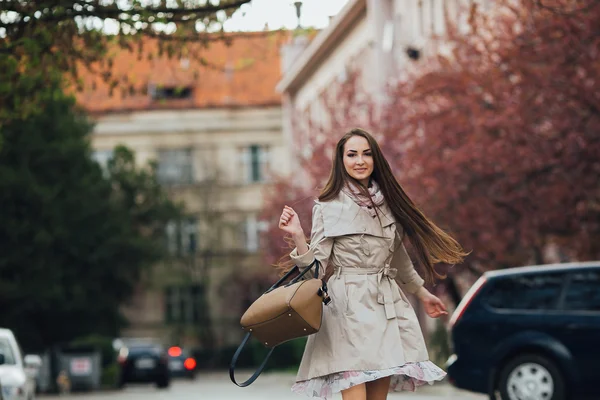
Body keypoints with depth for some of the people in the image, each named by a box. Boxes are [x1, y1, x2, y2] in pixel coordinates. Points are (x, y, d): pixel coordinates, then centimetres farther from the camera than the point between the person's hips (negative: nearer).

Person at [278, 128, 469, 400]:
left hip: (387, 308, 5)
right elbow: (317, 269, -5)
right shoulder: (328, 207, -2)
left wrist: (422, 294, 32)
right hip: (348, 308, -5)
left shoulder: (387, 203, 12)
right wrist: (298, 237, -21)